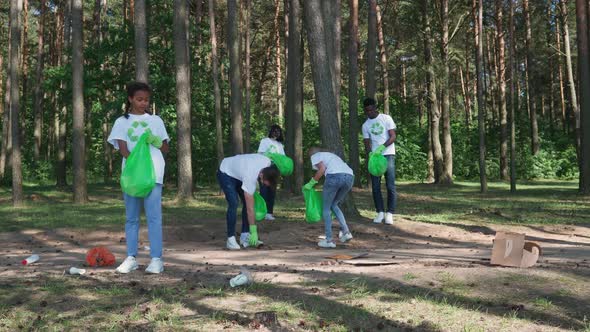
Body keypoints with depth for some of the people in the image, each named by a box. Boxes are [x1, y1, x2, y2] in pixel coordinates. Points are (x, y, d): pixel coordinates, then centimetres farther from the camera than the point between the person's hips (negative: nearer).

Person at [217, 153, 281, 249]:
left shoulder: (268, 163, -25)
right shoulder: (250, 177, -41)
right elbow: (250, 208, -35)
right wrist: (253, 232, -30)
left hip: (238, 171, 8)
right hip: (225, 173, -8)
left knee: (247, 202, -3)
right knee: (233, 204, -21)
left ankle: (244, 236, 3)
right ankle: (231, 239, -13)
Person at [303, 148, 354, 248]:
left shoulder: (315, 156, 21)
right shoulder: (330, 155, 39)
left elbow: (322, 169, 1)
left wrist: (311, 183, 10)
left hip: (335, 176, -6)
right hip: (350, 177, 6)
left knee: (326, 208, 11)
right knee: (334, 205, 25)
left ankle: (329, 240, 9)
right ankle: (346, 232, 13)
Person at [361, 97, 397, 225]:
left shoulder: (386, 118, 0)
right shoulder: (365, 125, 9)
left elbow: (393, 137, -6)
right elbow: (367, 143, 4)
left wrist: (382, 147, -22)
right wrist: (370, 154, -17)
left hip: (388, 155, -3)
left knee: (390, 186, -5)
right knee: (375, 186, 1)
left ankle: (390, 213, -1)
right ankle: (380, 212, 9)